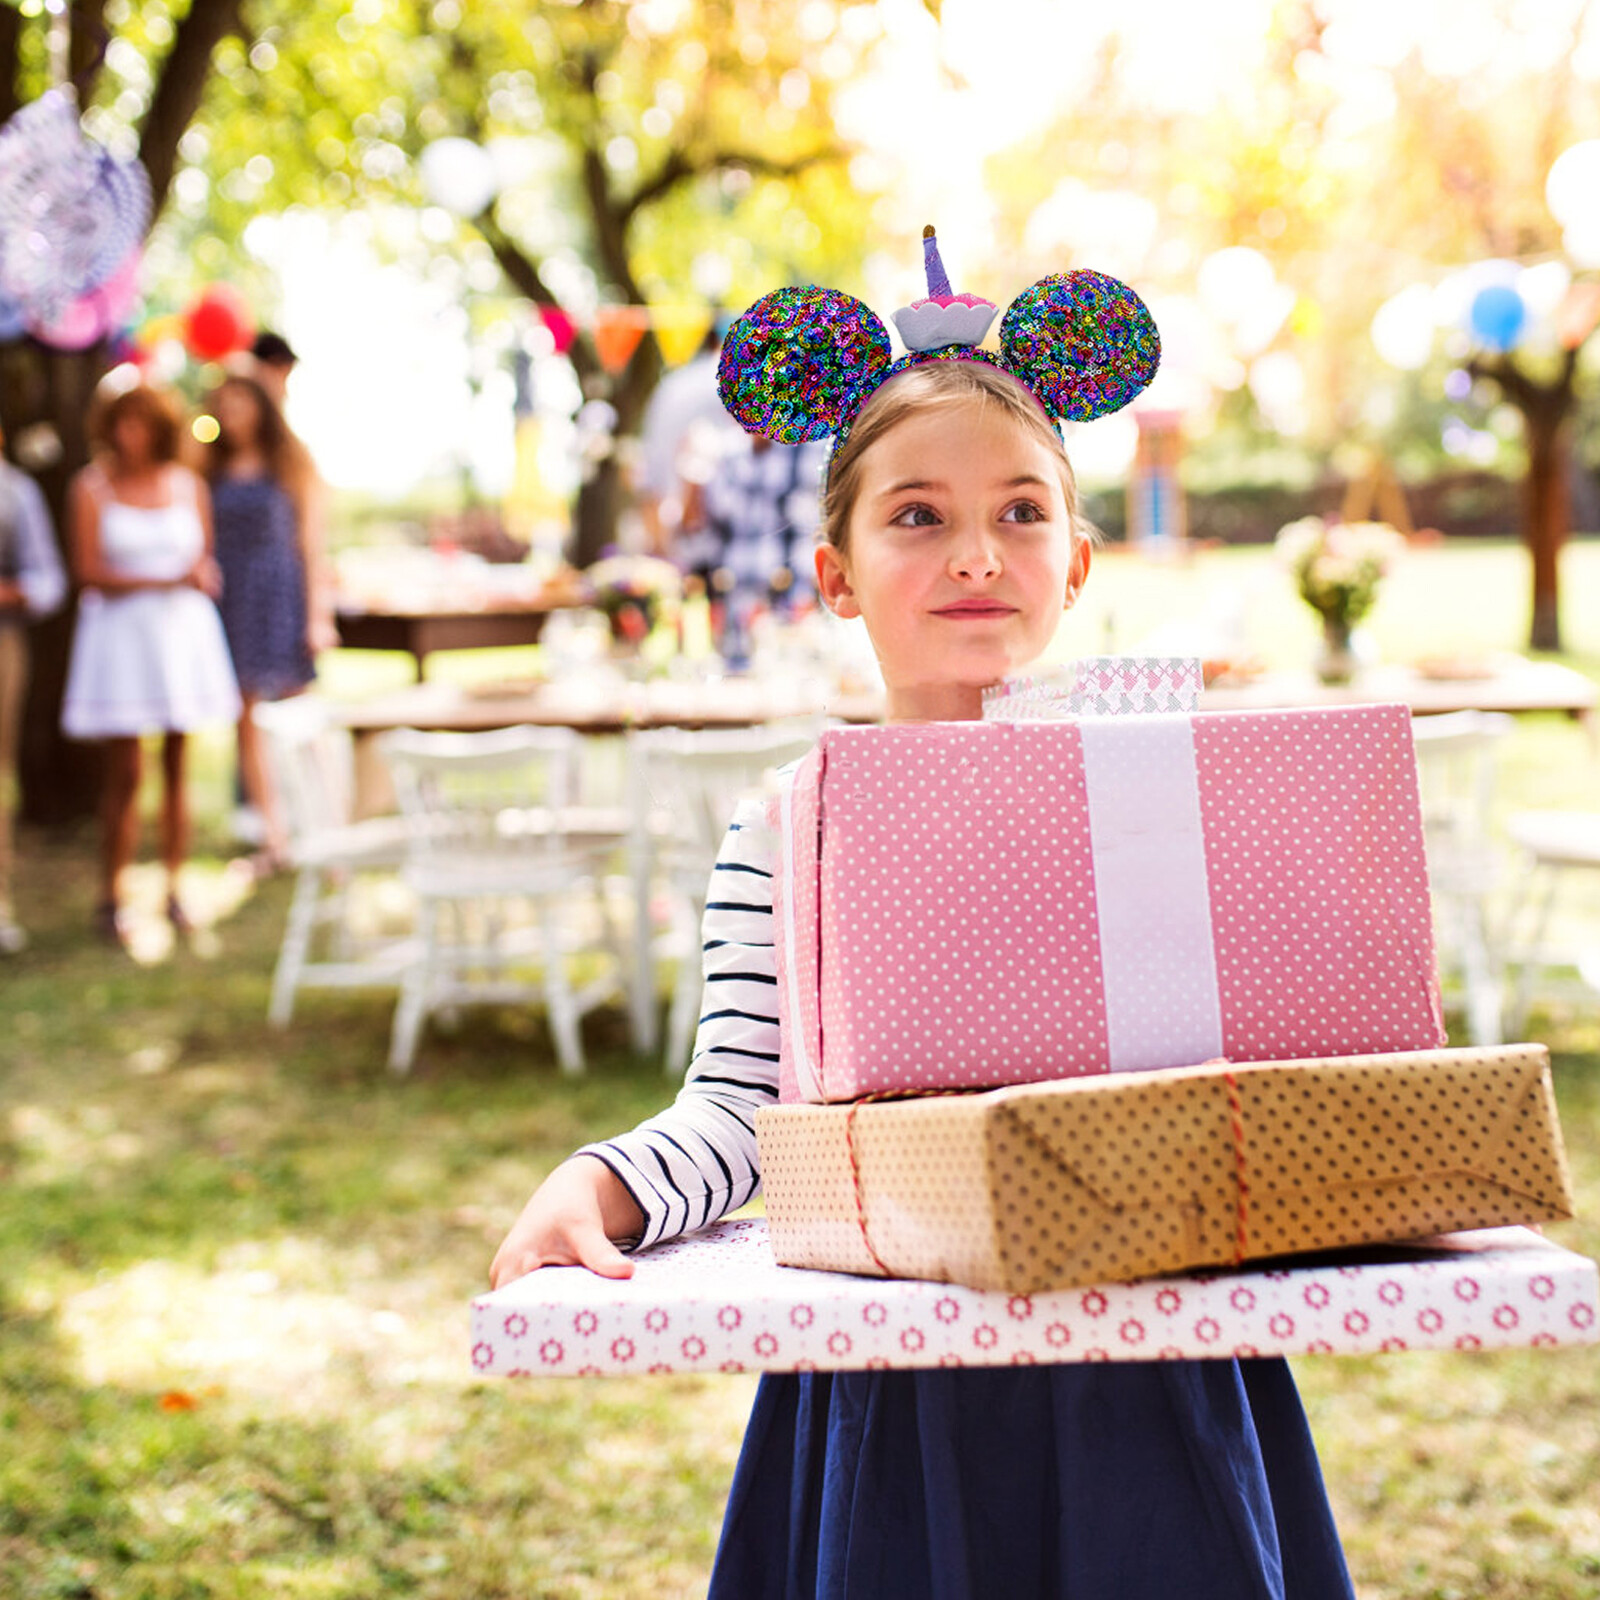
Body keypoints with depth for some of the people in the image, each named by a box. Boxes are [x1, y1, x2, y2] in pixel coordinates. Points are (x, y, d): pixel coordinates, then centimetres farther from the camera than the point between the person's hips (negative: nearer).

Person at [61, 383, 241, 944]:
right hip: (121, 629, -3)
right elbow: (89, 571, -8)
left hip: (185, 628, 3)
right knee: (124, 774, -4)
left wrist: (203, 574, -10)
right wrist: (162, 581, -15)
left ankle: (173, 891, 15)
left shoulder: (189, 485, 8)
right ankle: (110, 897, 6)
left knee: (177, 768, 6)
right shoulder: (91, 488, -3)